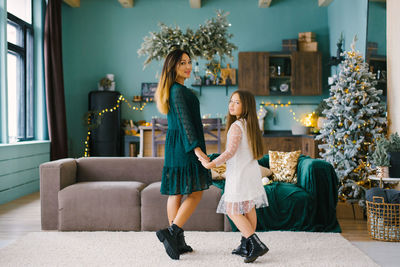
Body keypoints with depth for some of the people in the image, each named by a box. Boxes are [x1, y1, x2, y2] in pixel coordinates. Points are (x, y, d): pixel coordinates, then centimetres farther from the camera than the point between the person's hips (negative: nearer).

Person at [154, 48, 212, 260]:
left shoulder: (175, 89, 18)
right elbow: (184, 121, -21)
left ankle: (177, 241, 16)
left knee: (176, 193, 9)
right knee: (195, 193, -5)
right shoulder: (178, 90, -13)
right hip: (184, 147, -10)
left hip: (175, 147, 10)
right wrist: (196, 148, -25)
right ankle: (172, 232, -8)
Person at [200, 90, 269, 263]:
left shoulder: (236, 126, -17)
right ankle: (245, 246, 22)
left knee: (233, 211, -2)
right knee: (248, 209, 13)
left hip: (239, 174, -9)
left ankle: (257, 245, -8)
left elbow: (231, 151, -24)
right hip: (252, 172, 9)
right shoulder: (251, 125, 10)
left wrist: (211, 164, -17)